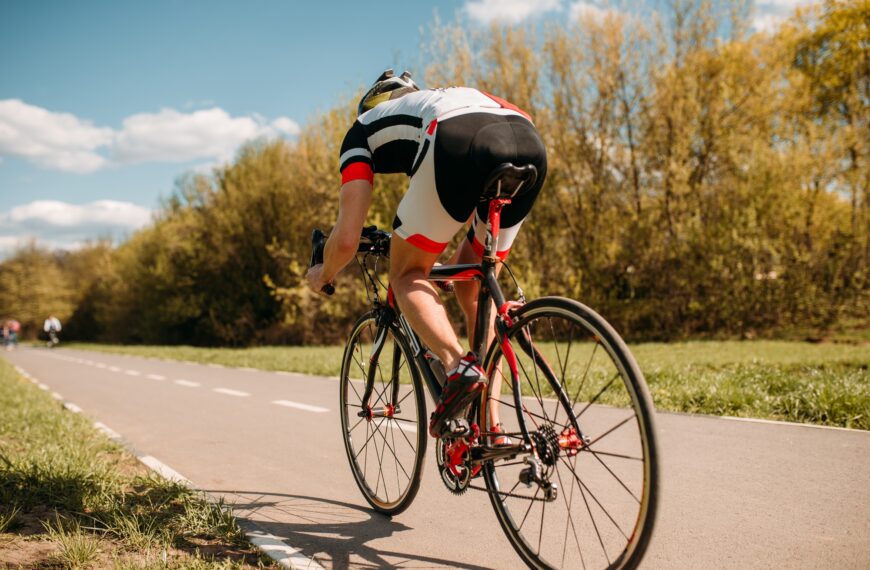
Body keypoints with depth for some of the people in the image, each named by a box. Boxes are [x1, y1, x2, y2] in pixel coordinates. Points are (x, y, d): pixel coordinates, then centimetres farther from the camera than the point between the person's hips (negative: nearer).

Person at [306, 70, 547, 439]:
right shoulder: (446, 98, 45)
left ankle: (457, 365, -11)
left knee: (408, 276, 16)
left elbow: (347, 239, 20)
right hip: (531, 145, 6)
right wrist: (463, 257, 68)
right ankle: (491, 427, 20)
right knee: (474, 288, 22)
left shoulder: (363, 129, 29)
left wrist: (322, 276, 42)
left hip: (460, 147, -5)